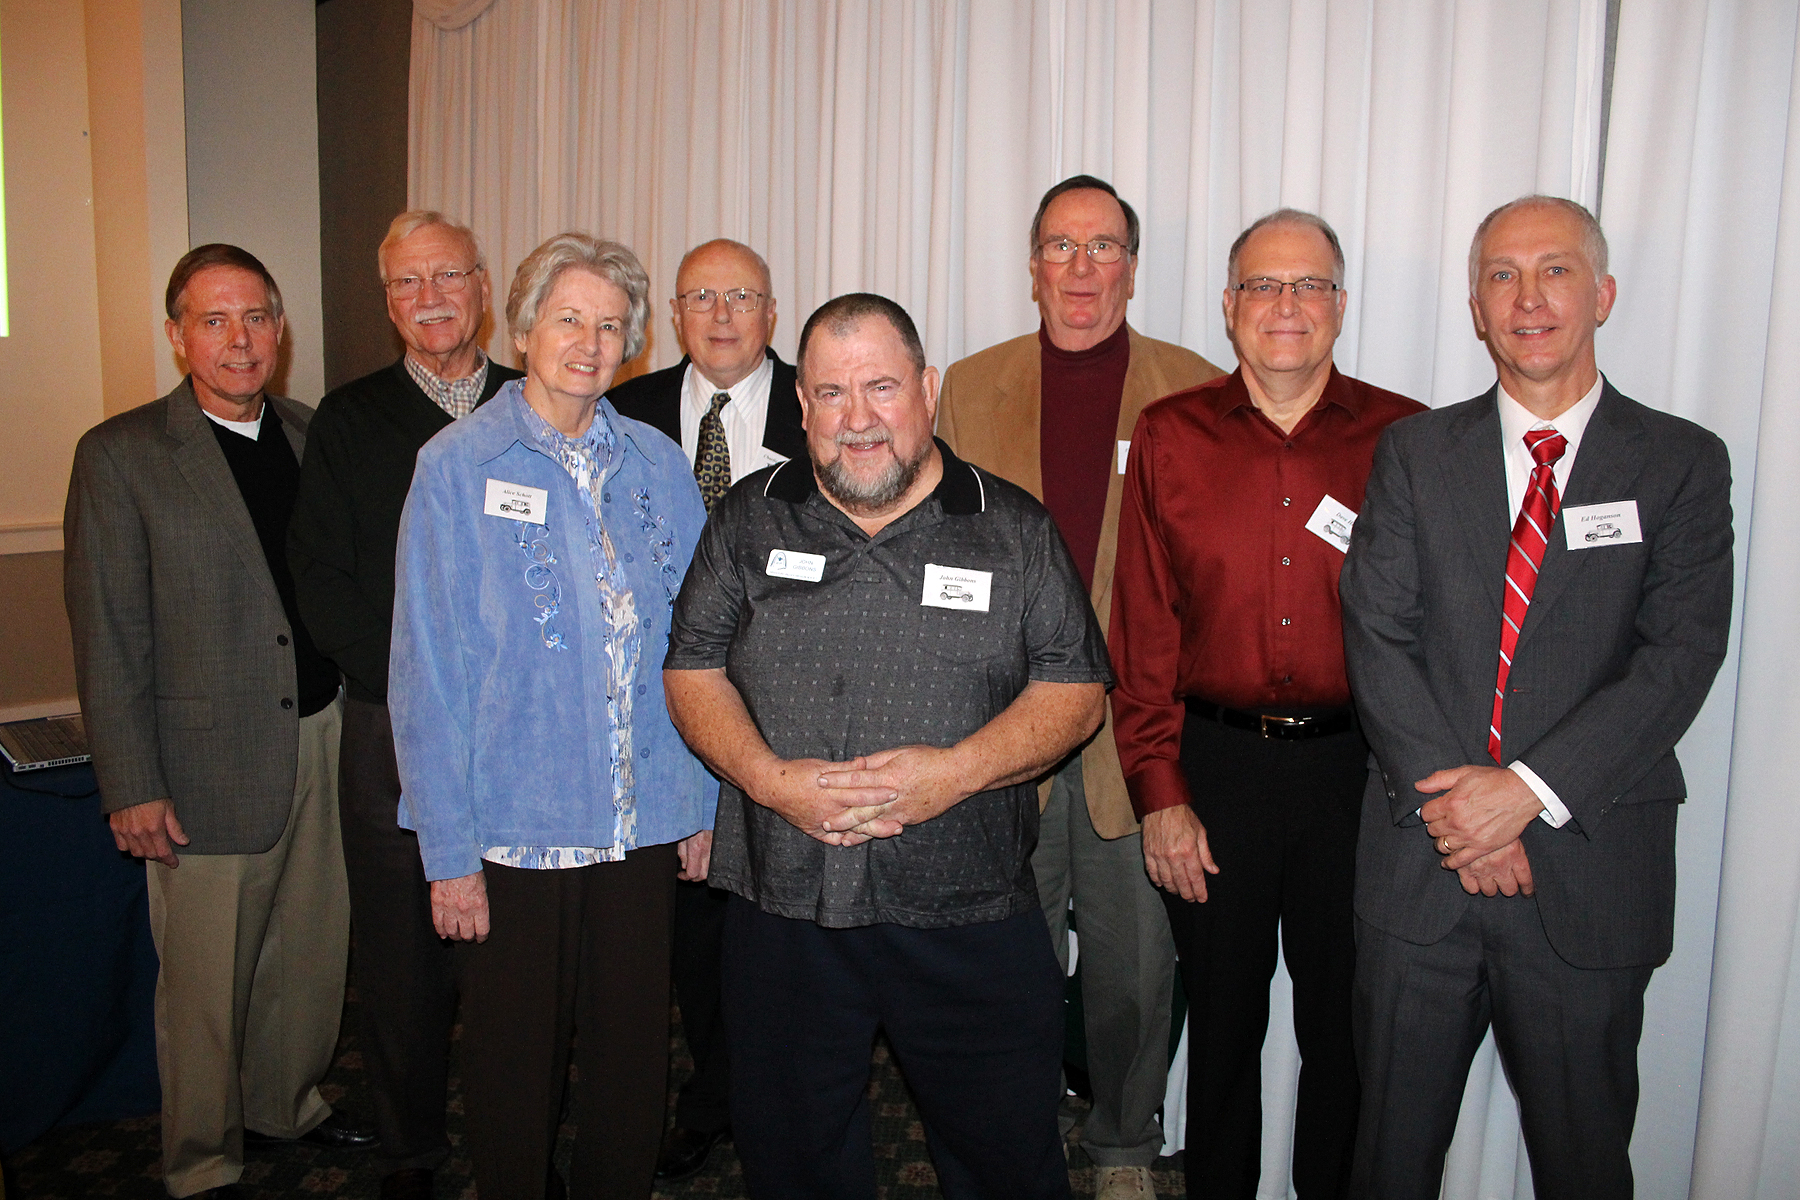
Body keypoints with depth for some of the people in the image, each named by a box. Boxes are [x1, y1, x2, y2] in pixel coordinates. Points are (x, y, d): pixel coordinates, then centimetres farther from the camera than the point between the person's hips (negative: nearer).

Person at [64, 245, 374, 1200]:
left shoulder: (319, 436, 7)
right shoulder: (119, 456, -5)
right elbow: (108, 638, -6)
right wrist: (132, 787, -9)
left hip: (325, 742, 4)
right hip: (208, 762, -4)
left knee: (312, 949, 17)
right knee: (206, 978, 8)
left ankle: (289, 1102, 41)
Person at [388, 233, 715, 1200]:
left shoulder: (658, 465, 4)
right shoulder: (457, 466, -5)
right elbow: (427, 668, -7)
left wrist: (706, 801, 4)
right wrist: (449, 850, -9)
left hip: (644, 827, 3)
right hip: (513, 830, -2)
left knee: (635, 1062, 15)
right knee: (514, 1068, 13)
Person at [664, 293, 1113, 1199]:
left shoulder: (1014, 530, 1)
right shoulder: (748, 520, 5)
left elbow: (1073, 689, -1)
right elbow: (692, 671, 6)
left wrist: (955, 770, -16)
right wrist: (769, 778, -12)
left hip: (970, 919, -1)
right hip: (783, 909, 2)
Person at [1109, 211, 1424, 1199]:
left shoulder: (1405, 439, 0)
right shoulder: (1170, 436, 1)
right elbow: (1143, 630, 0)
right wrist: (1159, 793, -3)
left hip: (1355, 769, 0)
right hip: (1213, 764, 0)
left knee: (1347, 1026, 14)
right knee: (1221, 1016, 16)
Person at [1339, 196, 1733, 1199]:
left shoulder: (1682, 464, 2)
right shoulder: (1416, 453, 5)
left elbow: (1680, 655, -9)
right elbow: (1377, 633, -4)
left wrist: (1531, 789, -18)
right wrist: (1447, 799, -14)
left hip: (1589, 871, 0)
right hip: (1422, 856, 1)